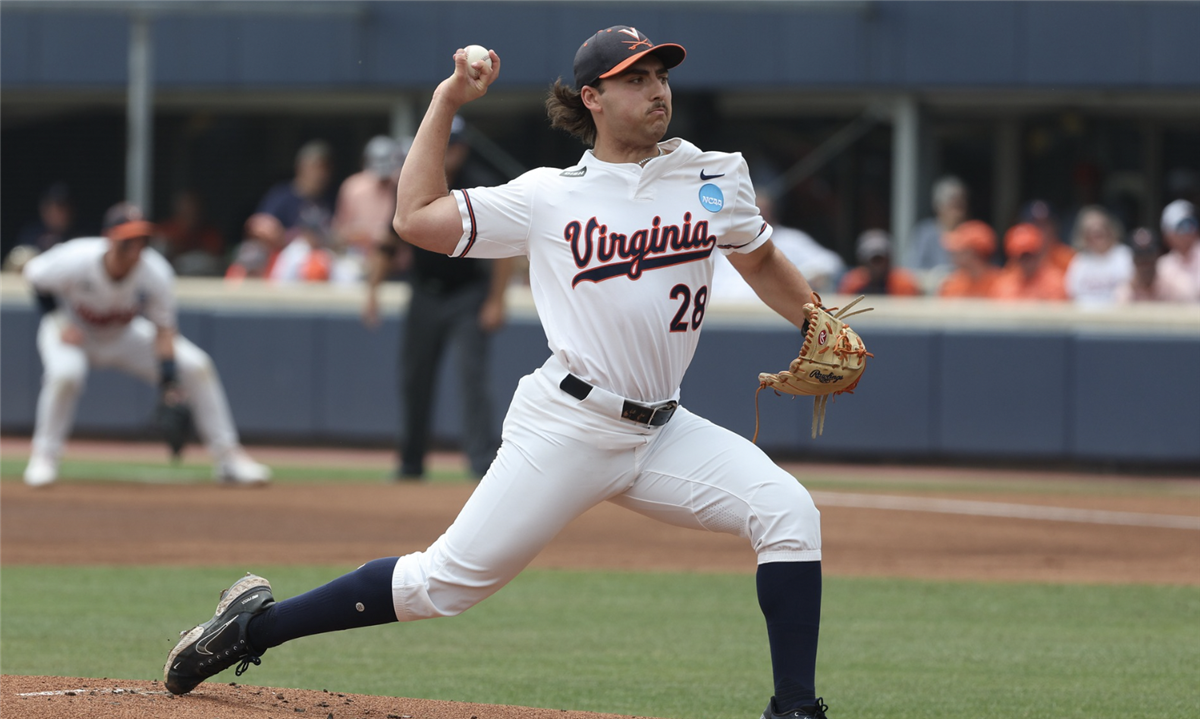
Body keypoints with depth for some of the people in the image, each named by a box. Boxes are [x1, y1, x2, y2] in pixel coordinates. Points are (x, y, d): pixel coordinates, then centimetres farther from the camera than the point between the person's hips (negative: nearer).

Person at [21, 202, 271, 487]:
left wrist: (170, 384, -31)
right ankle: (43, 458, -15)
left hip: (124, 335, 3)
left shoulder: (156, 273, -27)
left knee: (196, 366, -11)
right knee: (64, 373, -37)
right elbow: (33, 274, -12)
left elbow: (163, 330, -19)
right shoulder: (75, 261, -33)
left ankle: (227, 456, 1)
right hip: (73, 332, -3)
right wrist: (58, 321, -22)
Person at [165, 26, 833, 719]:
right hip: (567, 426, -4)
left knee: (788, 513, -16)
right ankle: (259, 623, 8)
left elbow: (762, 260, 23)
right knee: (448, 582, -7)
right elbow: (416, 217, 0)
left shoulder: (714, 178, 7)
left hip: (662, 430, 4)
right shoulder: (549, 196, 0)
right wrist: (447, 101, 1)